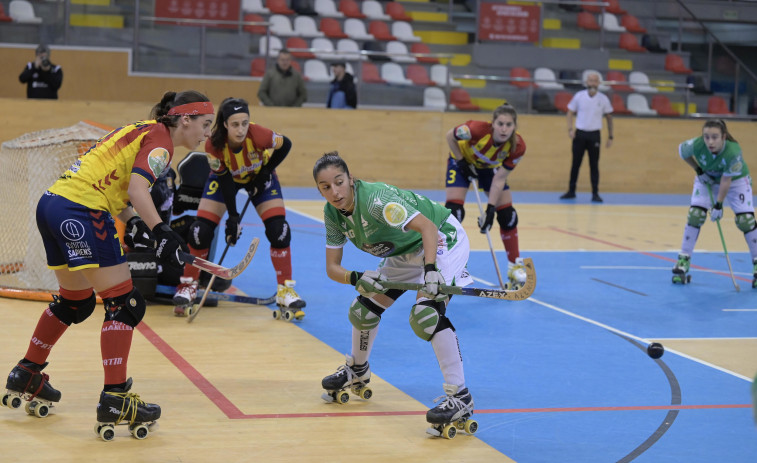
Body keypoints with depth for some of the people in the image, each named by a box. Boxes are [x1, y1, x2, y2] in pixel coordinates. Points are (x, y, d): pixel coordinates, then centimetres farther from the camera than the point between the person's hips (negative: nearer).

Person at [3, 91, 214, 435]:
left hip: (53, 203, 10)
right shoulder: (160, 140, -6)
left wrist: (131, 223, 7)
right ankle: (114, 399, -8)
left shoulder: (144, 130, 22)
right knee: (125, 304, -6)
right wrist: (161, 232, -28)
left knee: (77, 301, 25)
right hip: (81, 213, -10)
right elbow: (137, 189, -22)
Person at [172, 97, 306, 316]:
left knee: (279, 229, -15)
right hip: (226, 177, 0)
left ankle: (286, 290, -3)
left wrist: (266, 172, -17)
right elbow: (224, 179, -23)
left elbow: (285, 145, -16)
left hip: (259, 176, 0)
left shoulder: (258, 135, -37)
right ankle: (188, 286, 7)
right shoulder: (214, 144, -34)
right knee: (201, 230, -12)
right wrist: (233, 216, -23)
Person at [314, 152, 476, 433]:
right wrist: (357, 279, -29)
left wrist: (430, 270, -56)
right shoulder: (333, 213, -9)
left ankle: (460, 397, -26)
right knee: (362, 311, 8)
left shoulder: (375, 199, -33)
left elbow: (427, 227, -41)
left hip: (441, 240, -8)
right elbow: (332, 267, -7)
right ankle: (357, 371, 39)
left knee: (425, 314, -29)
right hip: (406, 252, 8)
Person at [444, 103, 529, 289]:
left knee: (508, 215, -3)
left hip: (490, 167, 3)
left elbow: (500, 179, -23)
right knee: (454, 211, -18)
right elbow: (450, 136, -19)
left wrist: (490, 209, -26)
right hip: (463, 161, -3)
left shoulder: (518, 147, -30)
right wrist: (461, 162, -19)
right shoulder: (477, 130, -40)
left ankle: (515, 267, 12)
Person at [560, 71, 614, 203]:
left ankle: (595, 193, 6)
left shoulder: (603, 99, 0)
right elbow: (570, 112, 6)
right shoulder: (579, 96, -1)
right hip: (579, 133, 0)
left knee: (594, 165, 1)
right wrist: (570, 129, -8)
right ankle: (571, 191, 14)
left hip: (595, 135, 0)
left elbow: (609, 117, 8)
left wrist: (610, 136, 6)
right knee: (575, 164, 5)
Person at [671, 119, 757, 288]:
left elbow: (726, 180, -30)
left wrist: (719, 205, -26)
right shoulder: (696, 145, -32)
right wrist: (699, 171, -10)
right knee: (695, 215, -12)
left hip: (736, 180, -2)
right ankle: (683, 263, -3)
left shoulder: (733, 152, -39)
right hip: (707, 179, 2)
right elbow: (681, 150, -7)